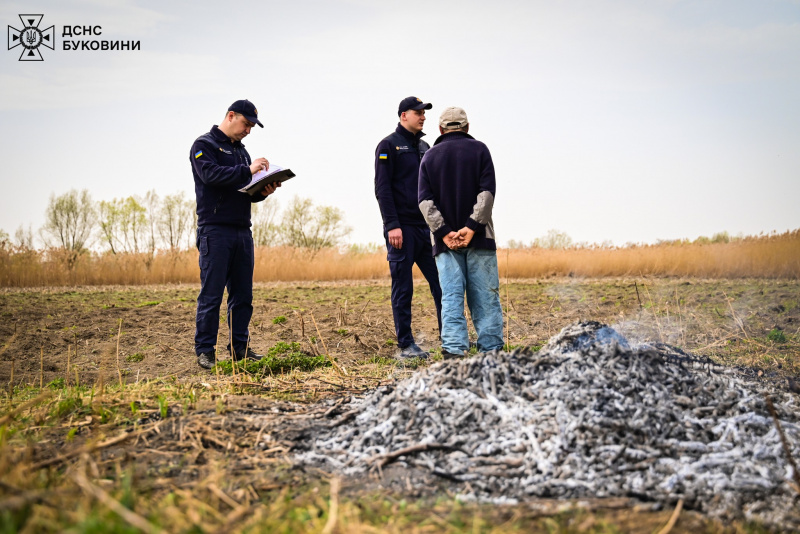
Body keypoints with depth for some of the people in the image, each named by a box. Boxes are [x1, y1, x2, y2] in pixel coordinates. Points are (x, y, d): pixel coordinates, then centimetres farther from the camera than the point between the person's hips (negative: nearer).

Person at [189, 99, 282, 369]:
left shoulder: (240, 150, 23)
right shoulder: (204, 144, 0)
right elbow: (211, 174, -19)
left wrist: (264, 191, 0)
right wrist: (247, 170, -20)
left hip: (242, 231, 7)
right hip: (215, 230, -7)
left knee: (243, 294, 7)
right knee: (211, 294, -6)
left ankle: (240, 346, 15)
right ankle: (205, 350, 1)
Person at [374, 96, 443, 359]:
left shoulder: (424, 147, 19)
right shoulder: (388, 145, -1)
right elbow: (382, 189, -9)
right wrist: (392, 225, -17)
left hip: (426, 227, 6)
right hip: (402, 229, -6)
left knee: (442, 283, 2)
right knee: (403, 289, -1)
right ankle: (406, 345, 5)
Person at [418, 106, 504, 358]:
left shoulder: (430, 156, 10)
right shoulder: (479, 150, 4)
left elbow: (425, 200, -1)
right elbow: (486, 192, -9)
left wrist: (444, 232, -6)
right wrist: (472, 227, -12)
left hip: (446, 240, 2)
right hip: (479, 237, -1)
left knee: (451, 298, 0)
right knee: (485, 297, 3)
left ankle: (453, 352, -8)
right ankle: (491, 352, 5)